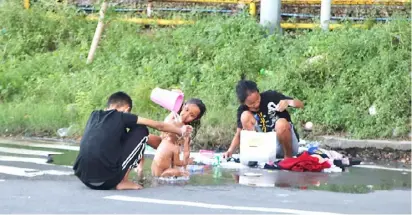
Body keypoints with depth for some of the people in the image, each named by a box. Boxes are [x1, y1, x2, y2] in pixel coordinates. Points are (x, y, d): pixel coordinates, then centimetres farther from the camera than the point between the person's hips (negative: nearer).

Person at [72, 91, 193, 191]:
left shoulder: (94, 115, 22)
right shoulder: (122, 116, 9)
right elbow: (158, 125, 20)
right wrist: (180, 131, 39)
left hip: (83, 176, 6)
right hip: (105, 179, -6)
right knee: (141, 131, 13)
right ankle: (122, 181, 8)